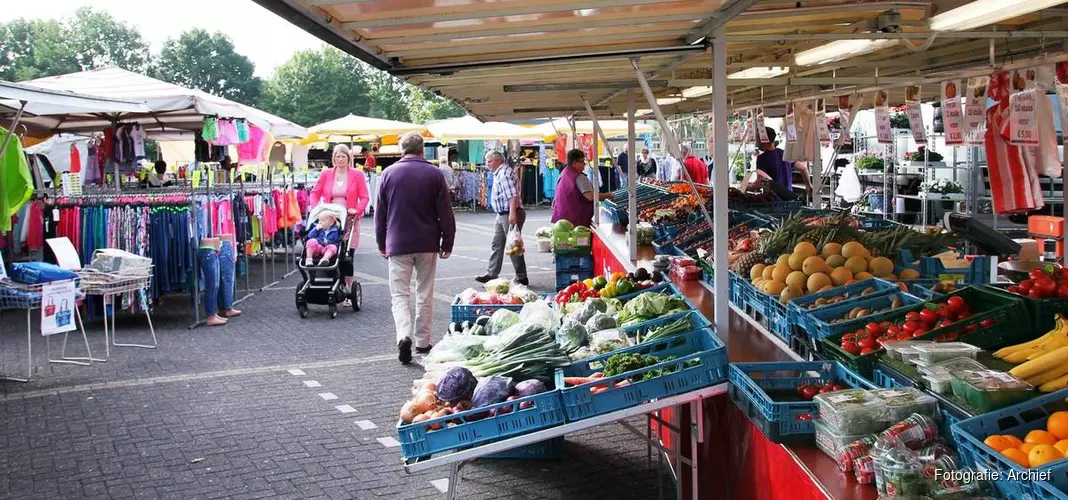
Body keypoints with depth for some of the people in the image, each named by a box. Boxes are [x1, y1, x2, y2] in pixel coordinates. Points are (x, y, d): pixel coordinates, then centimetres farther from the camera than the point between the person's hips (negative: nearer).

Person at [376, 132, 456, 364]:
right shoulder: (434, 174, -1)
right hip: (427, 244, 1)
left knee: (400, 293, 2)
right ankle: (422, 341, 16)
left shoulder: (389, 173, 0)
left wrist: (381, 243, 14)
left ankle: (404, 336, -20)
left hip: (398, 243, -1)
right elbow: (446, 212, -1)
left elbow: (380, 212, 5)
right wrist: (447, 243, 8)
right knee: (425, 294, 12)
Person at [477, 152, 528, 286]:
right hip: (502, 215, 11)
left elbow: (513, 195, -25)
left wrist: (512, 213, -31)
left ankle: (521, 278, 3)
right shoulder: (499, 173, 16)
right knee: (497, 245, 13)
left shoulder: (505, 173, -16)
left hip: (510, 215, -11)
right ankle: (491, 274, 20)